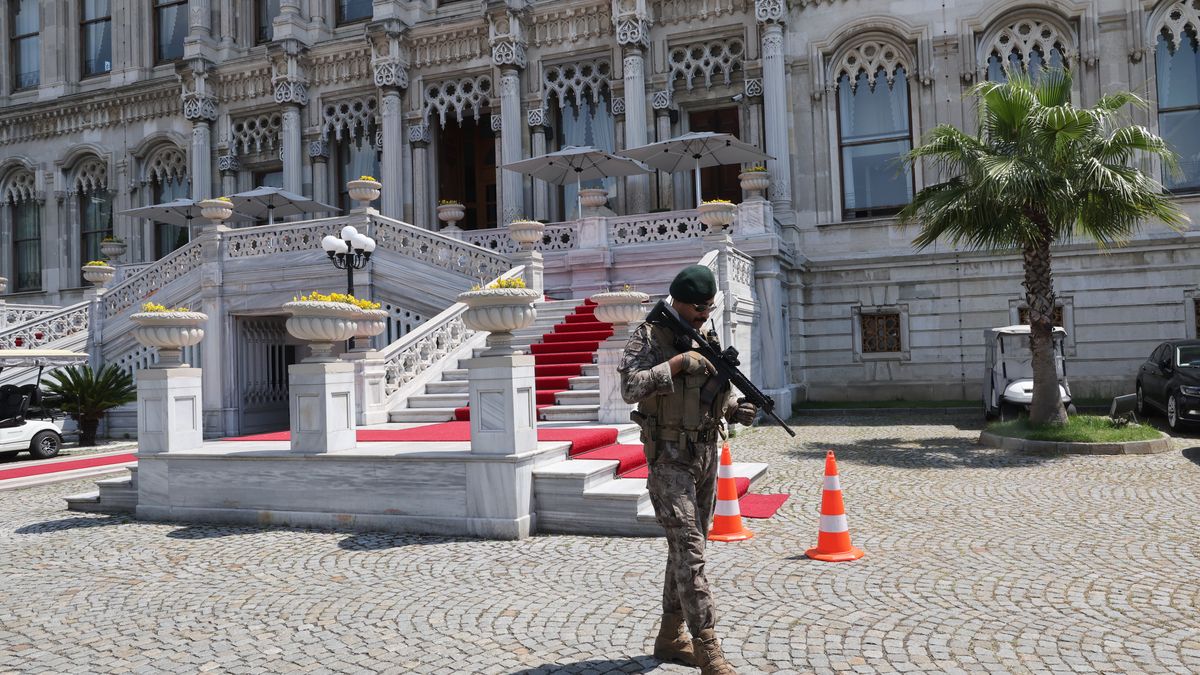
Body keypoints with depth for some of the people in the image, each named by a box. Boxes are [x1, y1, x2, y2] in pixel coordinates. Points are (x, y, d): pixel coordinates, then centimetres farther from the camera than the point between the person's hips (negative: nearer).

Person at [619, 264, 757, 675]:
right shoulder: (649, 337, -9)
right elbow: (630, 388, -22)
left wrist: (737, 410, -3)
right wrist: (677, 363, -25)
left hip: (707, 454, 7)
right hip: (669, 456, -7)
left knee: (689, 547, 12)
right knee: (688, 552, -10)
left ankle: (671, 637, 25)